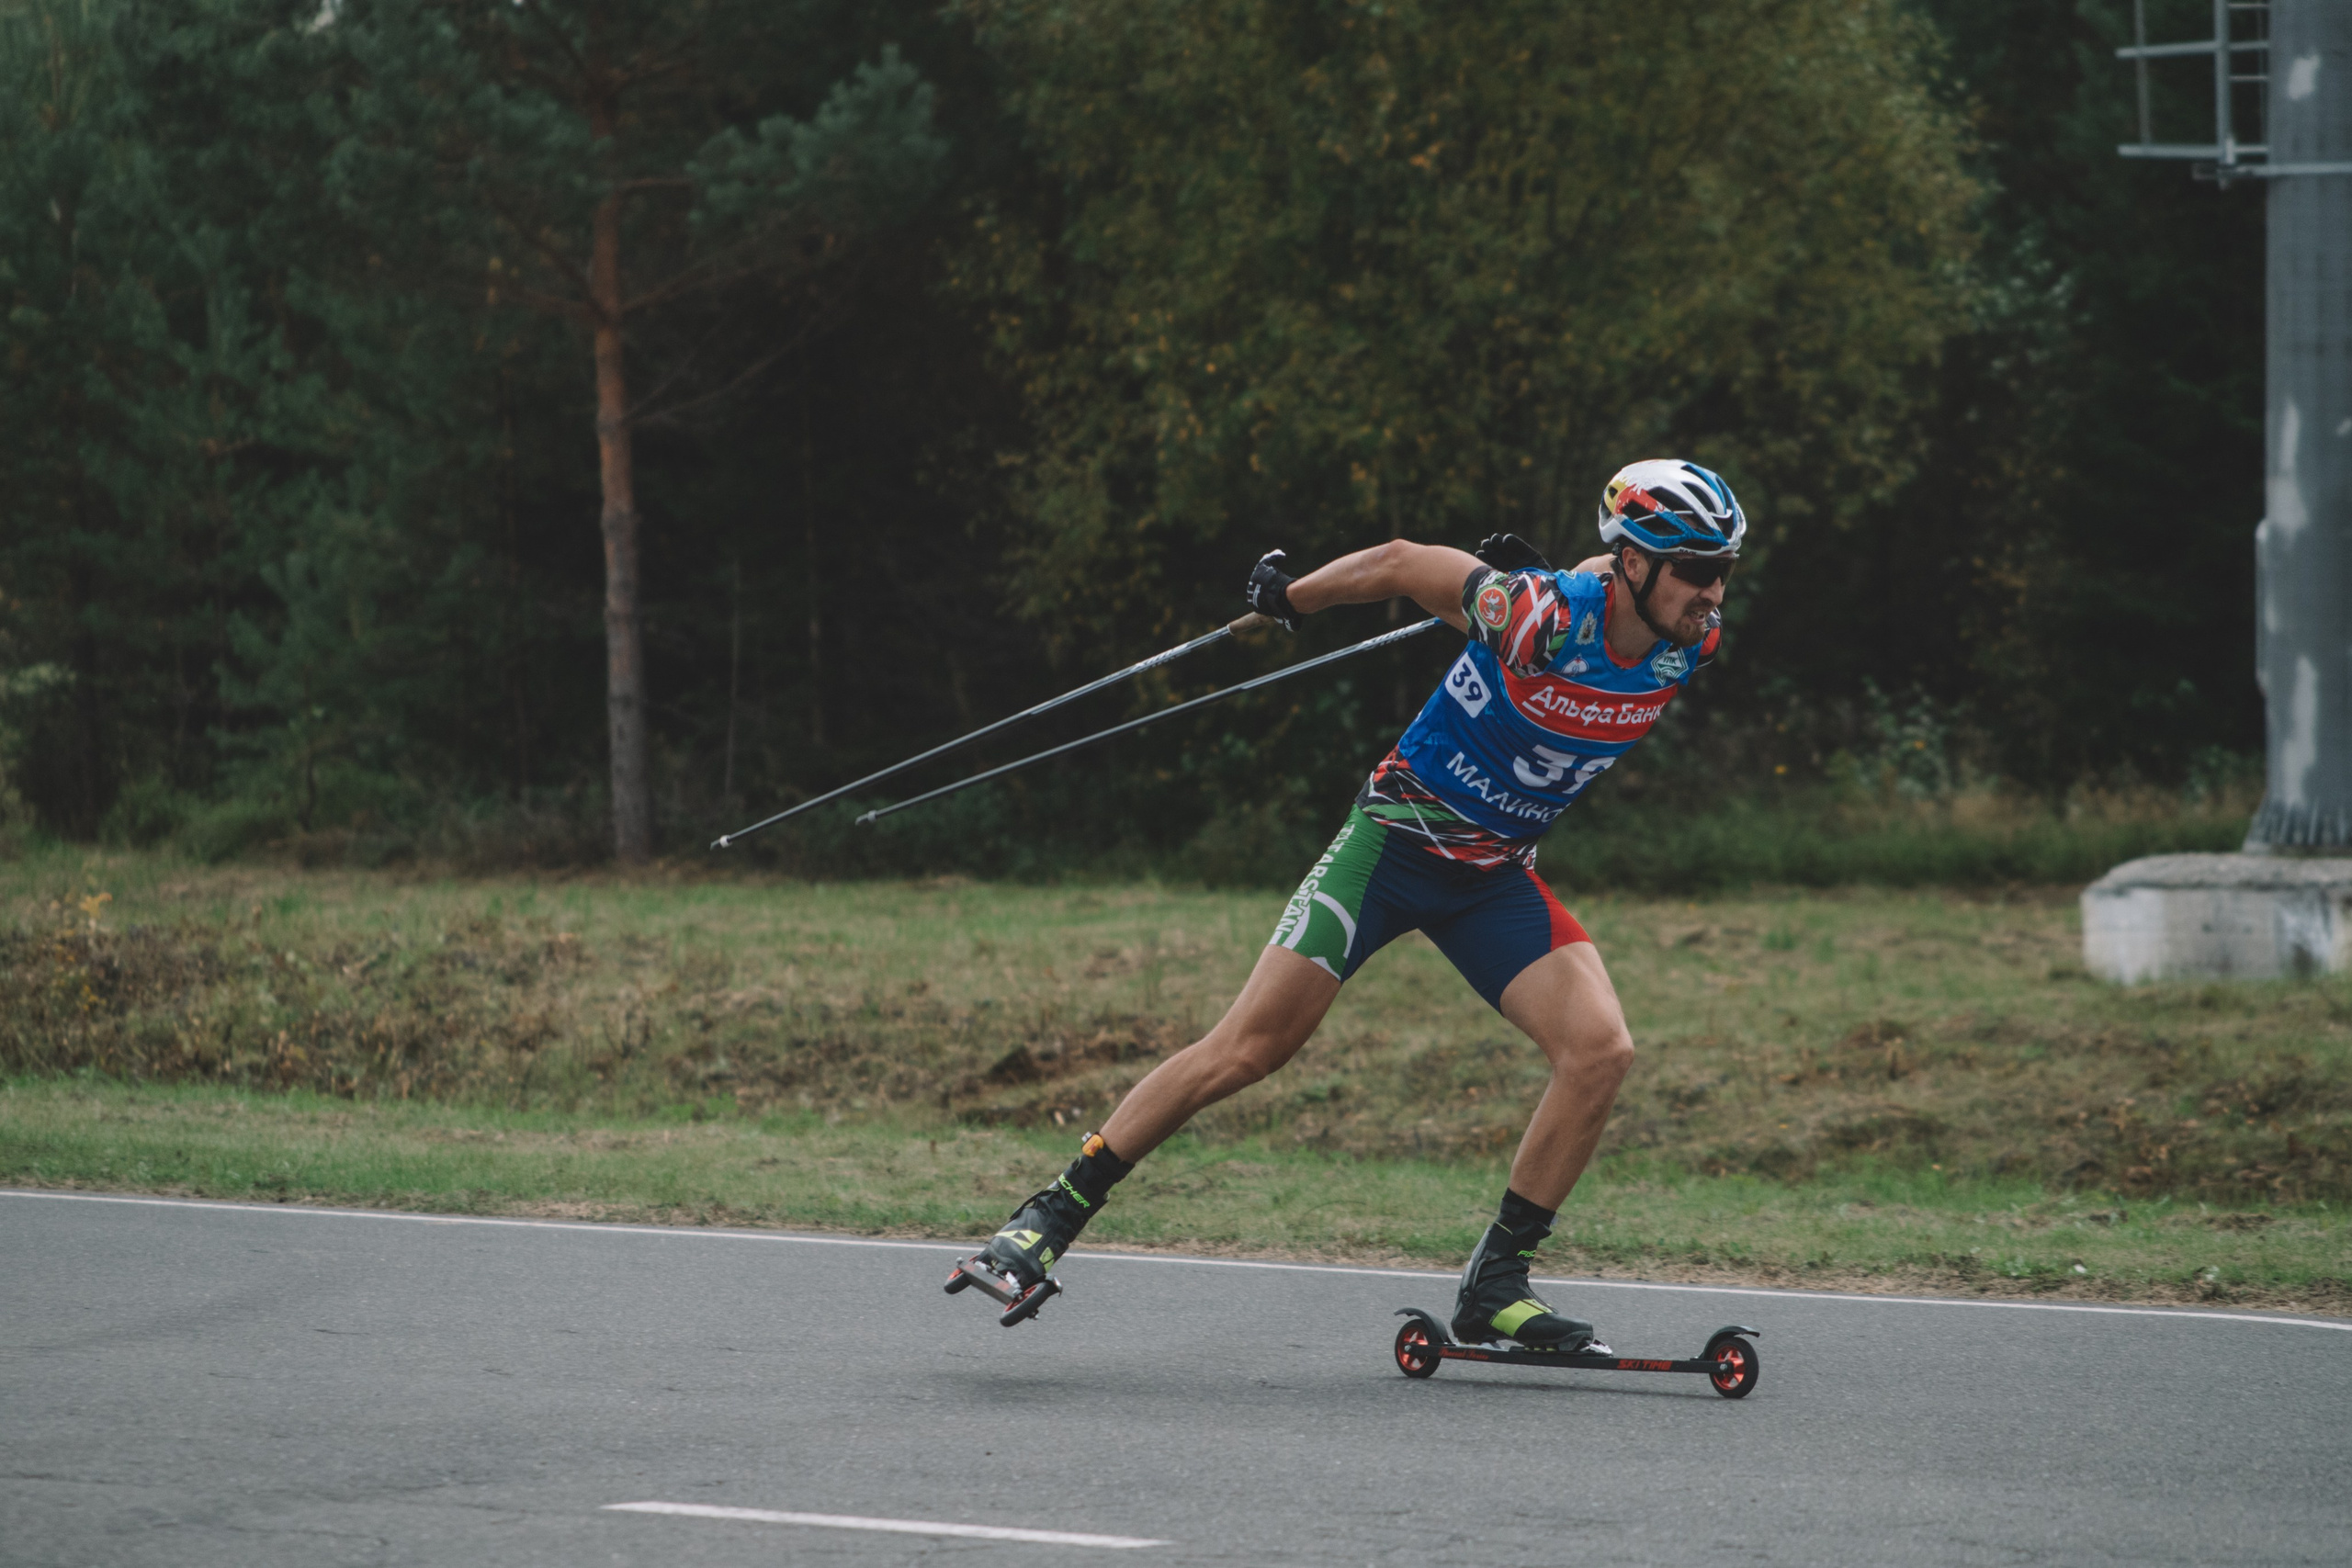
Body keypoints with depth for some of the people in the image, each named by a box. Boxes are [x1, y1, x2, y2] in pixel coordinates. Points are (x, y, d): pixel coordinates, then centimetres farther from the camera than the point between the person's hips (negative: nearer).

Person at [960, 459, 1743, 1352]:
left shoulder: (1689, 645, -10)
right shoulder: (1540, 616, -26)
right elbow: (1400, 564, -11)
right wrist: (1285, 600, 1)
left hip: (1496, 877, 5)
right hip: (1396, 840, -5)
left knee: (1601, 1050, -15)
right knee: (1248, 1048, -10)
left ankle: (1496, 1286, -5)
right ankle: (1054, 1217, 0)